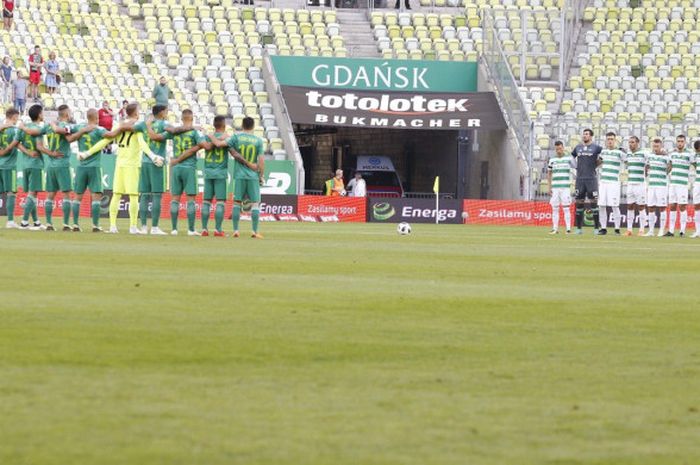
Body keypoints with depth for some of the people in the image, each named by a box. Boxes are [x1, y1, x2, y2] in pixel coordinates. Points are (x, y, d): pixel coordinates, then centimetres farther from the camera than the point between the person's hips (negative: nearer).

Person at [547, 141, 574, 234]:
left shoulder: (569, 158, 2)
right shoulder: (552, 160, 11)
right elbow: (549, 173, 18)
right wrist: (550, 187, 11)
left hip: (565, 187, -3)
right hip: (555, 188, 3)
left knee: (566, 208, -7)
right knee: (554, 208, 2)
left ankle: (568, 229, -6)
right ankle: (555, 229, 6)